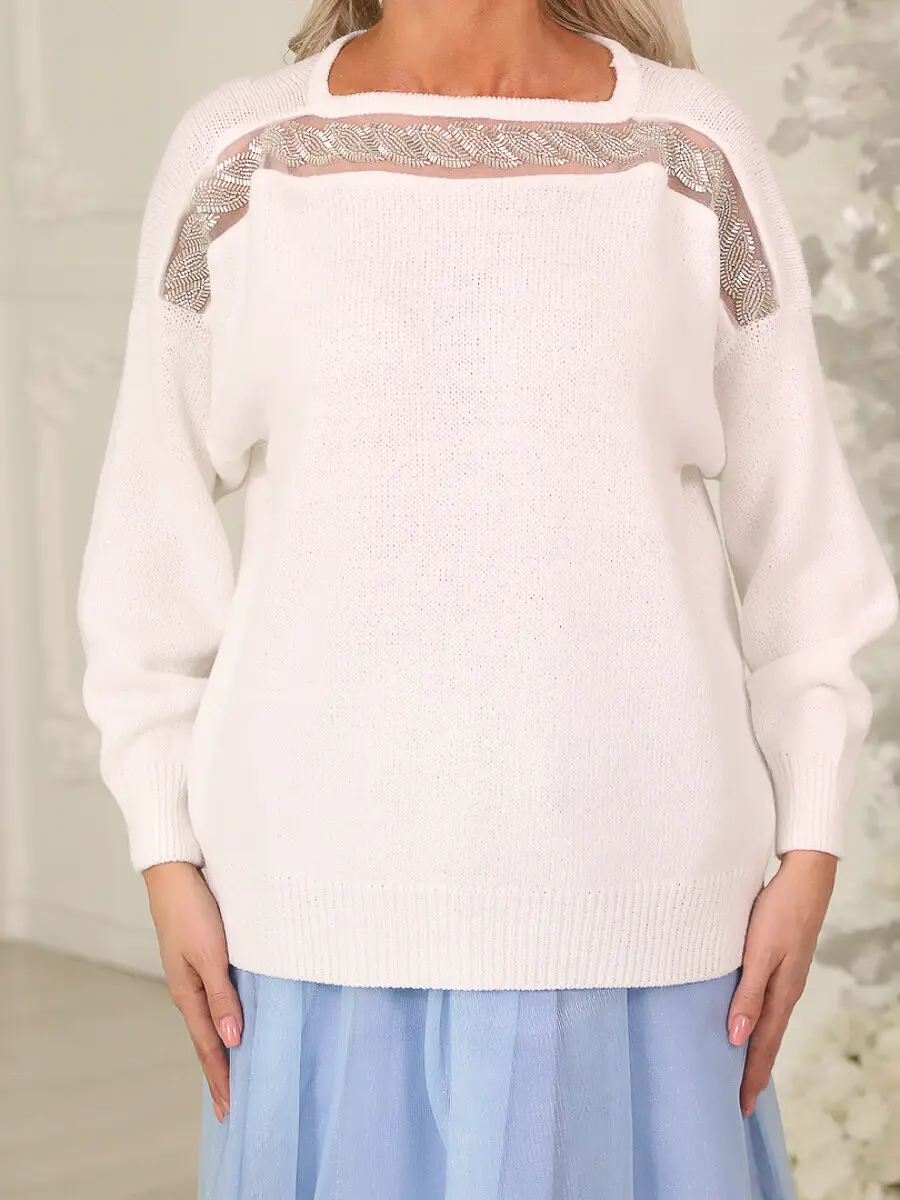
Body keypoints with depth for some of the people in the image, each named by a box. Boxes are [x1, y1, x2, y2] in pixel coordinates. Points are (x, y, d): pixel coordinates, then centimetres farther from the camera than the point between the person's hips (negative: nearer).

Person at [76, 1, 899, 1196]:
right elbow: (155, 537, 5)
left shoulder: (697, 156, 1)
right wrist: (168, 864, 0)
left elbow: (800, 528, 4)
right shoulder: (238, 165, 1)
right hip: (335, 899, 0)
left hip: (631, 898, 0)